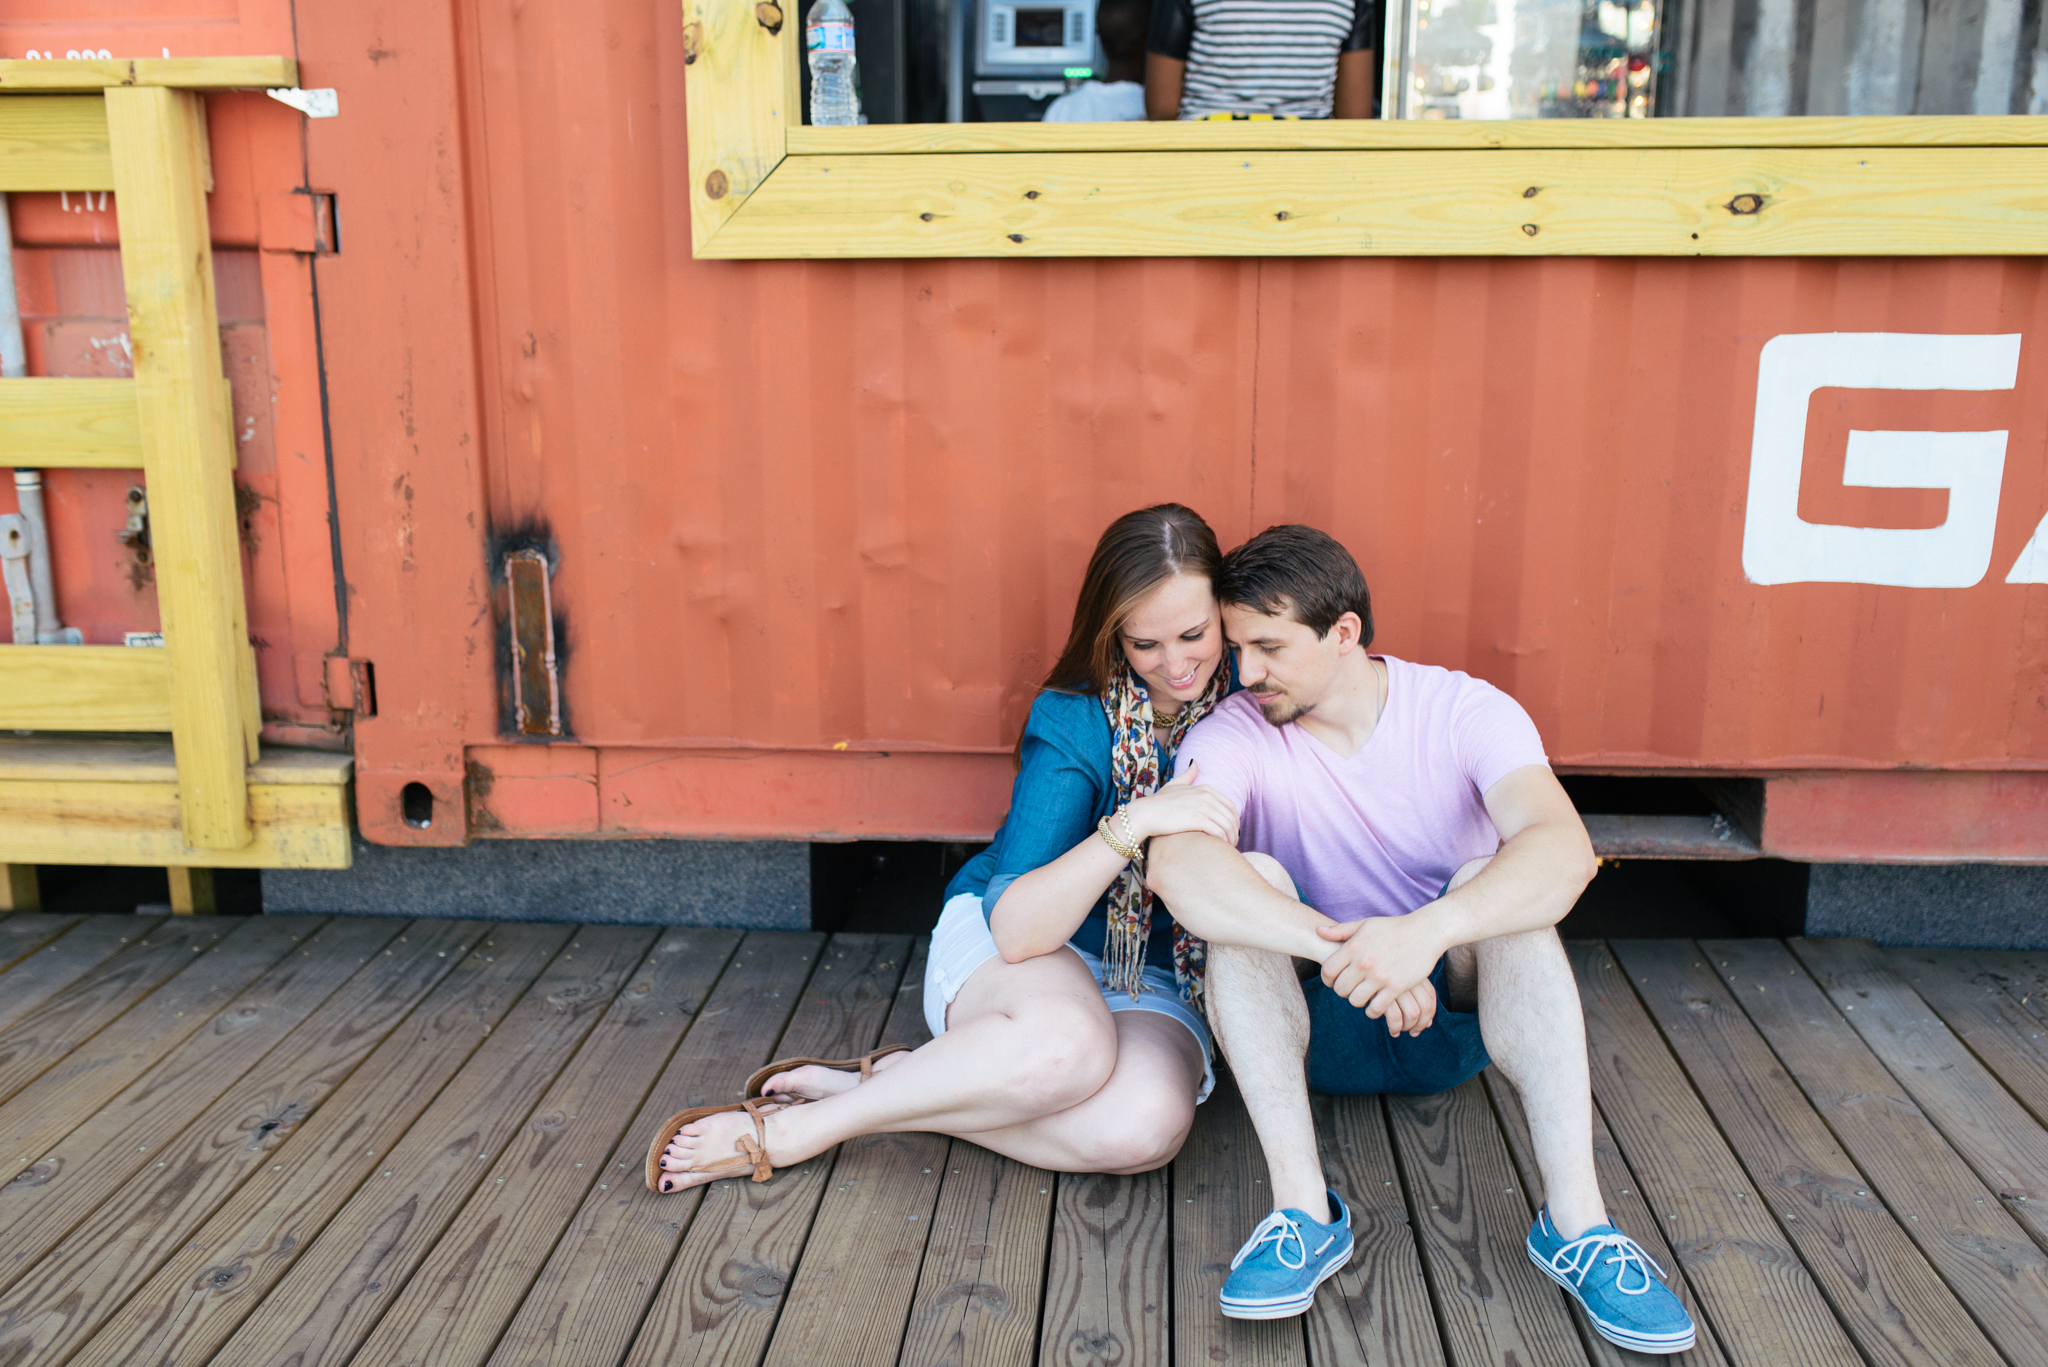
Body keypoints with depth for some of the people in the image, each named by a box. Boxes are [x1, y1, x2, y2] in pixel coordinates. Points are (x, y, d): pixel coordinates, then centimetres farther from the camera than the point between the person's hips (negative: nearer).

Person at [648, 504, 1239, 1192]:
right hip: (1002, 946, -3)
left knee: (1145, 1125, -33)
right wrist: (1131, 825, -38)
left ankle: (875, 1081, -16)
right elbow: (1016, 927, -27)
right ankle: (788, 1130, -21)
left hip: (1156, 980, 3)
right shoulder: (1072, 719, -18)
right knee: (1065, 1044, -41)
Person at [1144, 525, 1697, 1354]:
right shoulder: (1232, 735, -12)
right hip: (1312, 1025, 0)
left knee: (1493, 883, -28)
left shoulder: (1464, 712, -11)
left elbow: (1565, 849, -30)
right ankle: (1301, 1209, -32)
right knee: (1247, 881, -27)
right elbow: (1174, 865, -34)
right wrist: (1343, 948, -45)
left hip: (1454, 1015, 0)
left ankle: (1576, 1221, -32)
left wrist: (1428, 930, -48)